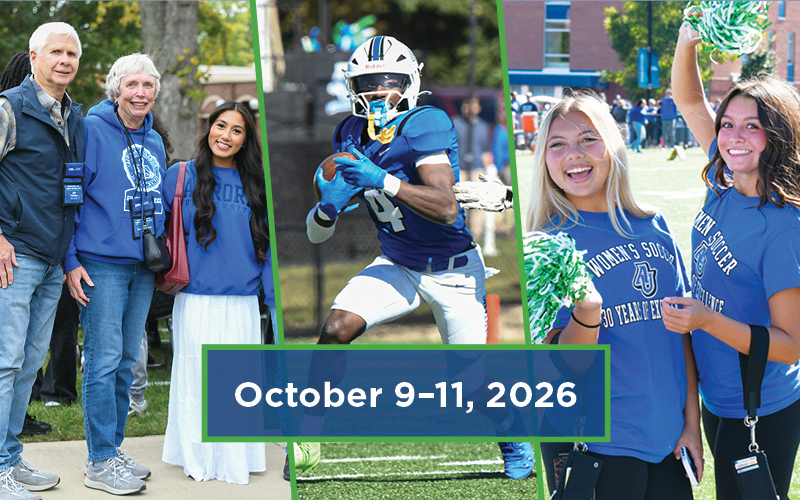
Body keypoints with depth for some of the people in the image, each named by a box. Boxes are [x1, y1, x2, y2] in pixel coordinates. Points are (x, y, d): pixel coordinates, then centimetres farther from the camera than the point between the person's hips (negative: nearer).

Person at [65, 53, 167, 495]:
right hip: (101, 264, -7)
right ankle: (100, 462, -3)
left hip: (144, 267, 7)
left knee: (126, 360, 10)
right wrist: (71, 262, -12)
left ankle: (111, 450, 18)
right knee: (104, 360, -7)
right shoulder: (92, 130, -6)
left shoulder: (153, 141, 14)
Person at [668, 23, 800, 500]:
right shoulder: (724, 188, -2)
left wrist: (708, 321, -31)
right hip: (717, 401, 8)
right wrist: (687, 40, -8)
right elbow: (689, 100, 10)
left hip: (760, 418, -7)